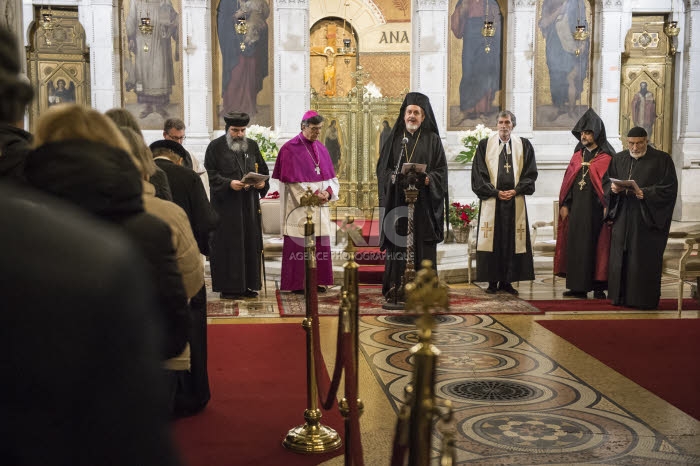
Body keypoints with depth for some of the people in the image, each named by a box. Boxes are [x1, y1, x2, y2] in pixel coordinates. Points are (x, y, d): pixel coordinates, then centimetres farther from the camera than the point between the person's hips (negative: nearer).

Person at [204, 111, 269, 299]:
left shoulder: (252, 145, 12)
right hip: (225, 204, -4)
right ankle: (228, 287, 4)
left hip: (249, 204, 5)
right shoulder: (215, 146, -1)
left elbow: (262, 170, 15)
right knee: (227, 244, -3)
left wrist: (262, 182, -6)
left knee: (250, 243, 6)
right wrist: (229, 183, -21)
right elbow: (211, 174, -7)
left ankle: (248, 284, 14)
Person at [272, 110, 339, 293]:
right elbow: (291, 180, -11)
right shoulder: (290, 149, -7)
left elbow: (331, 176, 14)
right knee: (299, 244, -4)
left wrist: (328, 191, -6)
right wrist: (313, 194, -14)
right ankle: (298, 283, 3)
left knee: (320, 243, 6)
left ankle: (317, 280, 14)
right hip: (299, 206, -6)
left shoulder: (321, 148, 13)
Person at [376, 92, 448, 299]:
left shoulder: (432, 140, 6)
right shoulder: (395, 138, 11)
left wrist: (427, 179, -17)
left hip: (424, 202, -1)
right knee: (397, 245, -1)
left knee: (423, 246, -2)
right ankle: (396, 287, 3)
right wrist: (393, 177, -11)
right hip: (398, 202, 1)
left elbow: (441, 170, 2)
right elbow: (382, 167, 8)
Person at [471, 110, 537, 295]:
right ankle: (492, 281, 3)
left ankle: (507, 281, 7)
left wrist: (516, 191, -8)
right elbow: (479, 174, 1)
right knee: (491, 239, -3)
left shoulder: (524, 145, 10)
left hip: (515, 200, 1)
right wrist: (495, 192, -9)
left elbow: (530, 173, 6)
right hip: (491, 200, -1)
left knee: (513, 240, 1)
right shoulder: (485, 145, 6)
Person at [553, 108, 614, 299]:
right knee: (576, 245, 5)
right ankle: (578, 286, 12)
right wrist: (564, 204, 6)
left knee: (596, 245, -2)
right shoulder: (578, 155, 13)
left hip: (596, 209, -5)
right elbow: (568, 181, 13)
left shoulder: (606, 157, -3)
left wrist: (607, 206, -18)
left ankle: (598, 287, 5)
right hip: (576, 209, 5)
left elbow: (610, 183, -9)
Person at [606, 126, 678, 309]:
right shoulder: (619, 159, 12)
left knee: (645, 259, -3)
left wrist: (646, 193, -19)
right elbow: (609, 183, 16)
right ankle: (622, 296, 11)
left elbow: (670, 188, -6)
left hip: (647, 219, -4)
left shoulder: (661, 160, -2)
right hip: (623, 219, 4)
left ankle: (646, 299, 6)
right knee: (620, 258, 3)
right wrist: (613, 189, -7)